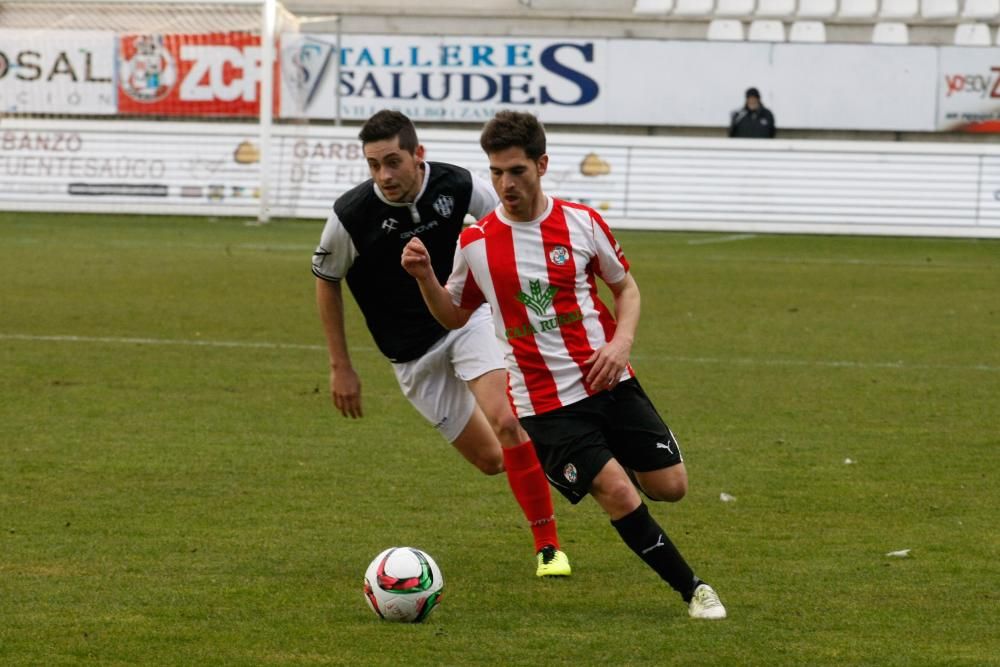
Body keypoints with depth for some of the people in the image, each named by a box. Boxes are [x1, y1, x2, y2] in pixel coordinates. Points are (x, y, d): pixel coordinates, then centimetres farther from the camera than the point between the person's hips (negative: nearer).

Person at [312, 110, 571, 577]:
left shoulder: (459, 187, -18)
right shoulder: (351, 216, -20)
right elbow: (326, 280, -2)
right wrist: (340, 367, 0)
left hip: (468, 318, 0)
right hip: (412, 354, 0)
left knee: (505, 421, -24)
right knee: (490, 460, 1)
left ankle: (548, 545, -13)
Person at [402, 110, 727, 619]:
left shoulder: (582, 223, -2)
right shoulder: (475, 243, -4)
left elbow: (625, 287, 11)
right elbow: (455, 316, 11)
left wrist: (621, 342, -7)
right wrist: (425, 277, -7)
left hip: (610, 383, 2)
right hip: (545, 402, -2)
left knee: (670, 486, 3)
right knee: (620, 497, -14)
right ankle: (693, 590, 2)